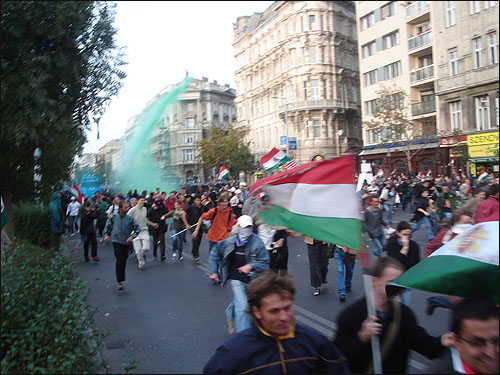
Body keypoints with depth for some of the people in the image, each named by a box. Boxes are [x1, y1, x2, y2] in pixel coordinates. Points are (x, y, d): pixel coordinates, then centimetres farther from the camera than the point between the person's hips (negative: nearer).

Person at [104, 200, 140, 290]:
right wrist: (107, 234, 9)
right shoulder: (114, 217, -3)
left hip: (126, 242, 2)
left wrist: (132, 236, -11)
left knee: (124, 262, 11)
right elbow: (108, 225, 15)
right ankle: (119, 282, -4)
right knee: (120, 261, -13)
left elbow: (137, 228, 0)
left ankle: (121, 279, 29)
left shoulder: (130, 218, -5)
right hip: (116, 241, -2)